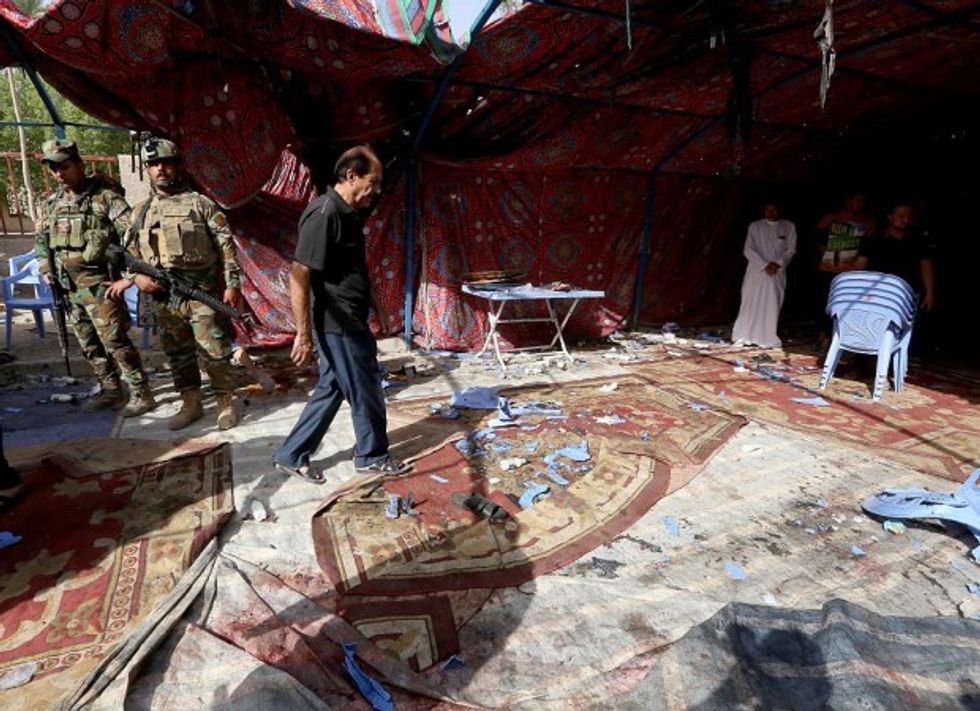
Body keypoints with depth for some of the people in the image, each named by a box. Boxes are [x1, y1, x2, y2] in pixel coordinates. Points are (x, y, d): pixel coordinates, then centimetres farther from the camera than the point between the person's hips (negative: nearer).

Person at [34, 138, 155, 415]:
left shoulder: (104, 195, -8)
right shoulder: (52, 202, 13)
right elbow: (40, 238, 24)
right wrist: (46, 269, 11)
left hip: (98, 284, -7)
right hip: (67, 286, 8)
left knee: (114, 340, -10)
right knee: (89, 344, 12)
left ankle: (141, 395, -3)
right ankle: (110, 391, 24)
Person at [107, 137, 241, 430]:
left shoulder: (200, 203, 1)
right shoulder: (140, 212, 14)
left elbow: (226, 245, -3)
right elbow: (130, 253, 18)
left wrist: (232, 284, -11)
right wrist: (136, 276, -2)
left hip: (203, 295, -5)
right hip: (164, 299, 5)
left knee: (214, 353, -2)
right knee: (178, 355, 12)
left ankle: (227, 403, 12)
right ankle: (191, 404, 25)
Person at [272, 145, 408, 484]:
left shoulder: (346, 213, 11)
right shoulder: (324, 213, -19)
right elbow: (298, 274, -22)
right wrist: (303, 333, -21)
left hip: (348, 322, 9)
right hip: (339, 324, -9)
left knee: (330, 390, 16)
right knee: (365, 391, 6)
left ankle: (292, 456, 26)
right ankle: (372, 456, 26)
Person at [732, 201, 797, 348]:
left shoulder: (788, 226, 7)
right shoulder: (755, 226, 4)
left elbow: (791, 249, 6)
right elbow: (748, 250, -3)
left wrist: (778, 264, -11)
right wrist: (765, 265, -12)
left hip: (778, 273, 1)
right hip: (756, 271, -1)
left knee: (772, 306, -2)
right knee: (751, 304, 0)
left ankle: (768, 339, 2)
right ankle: (744, 336, 7)